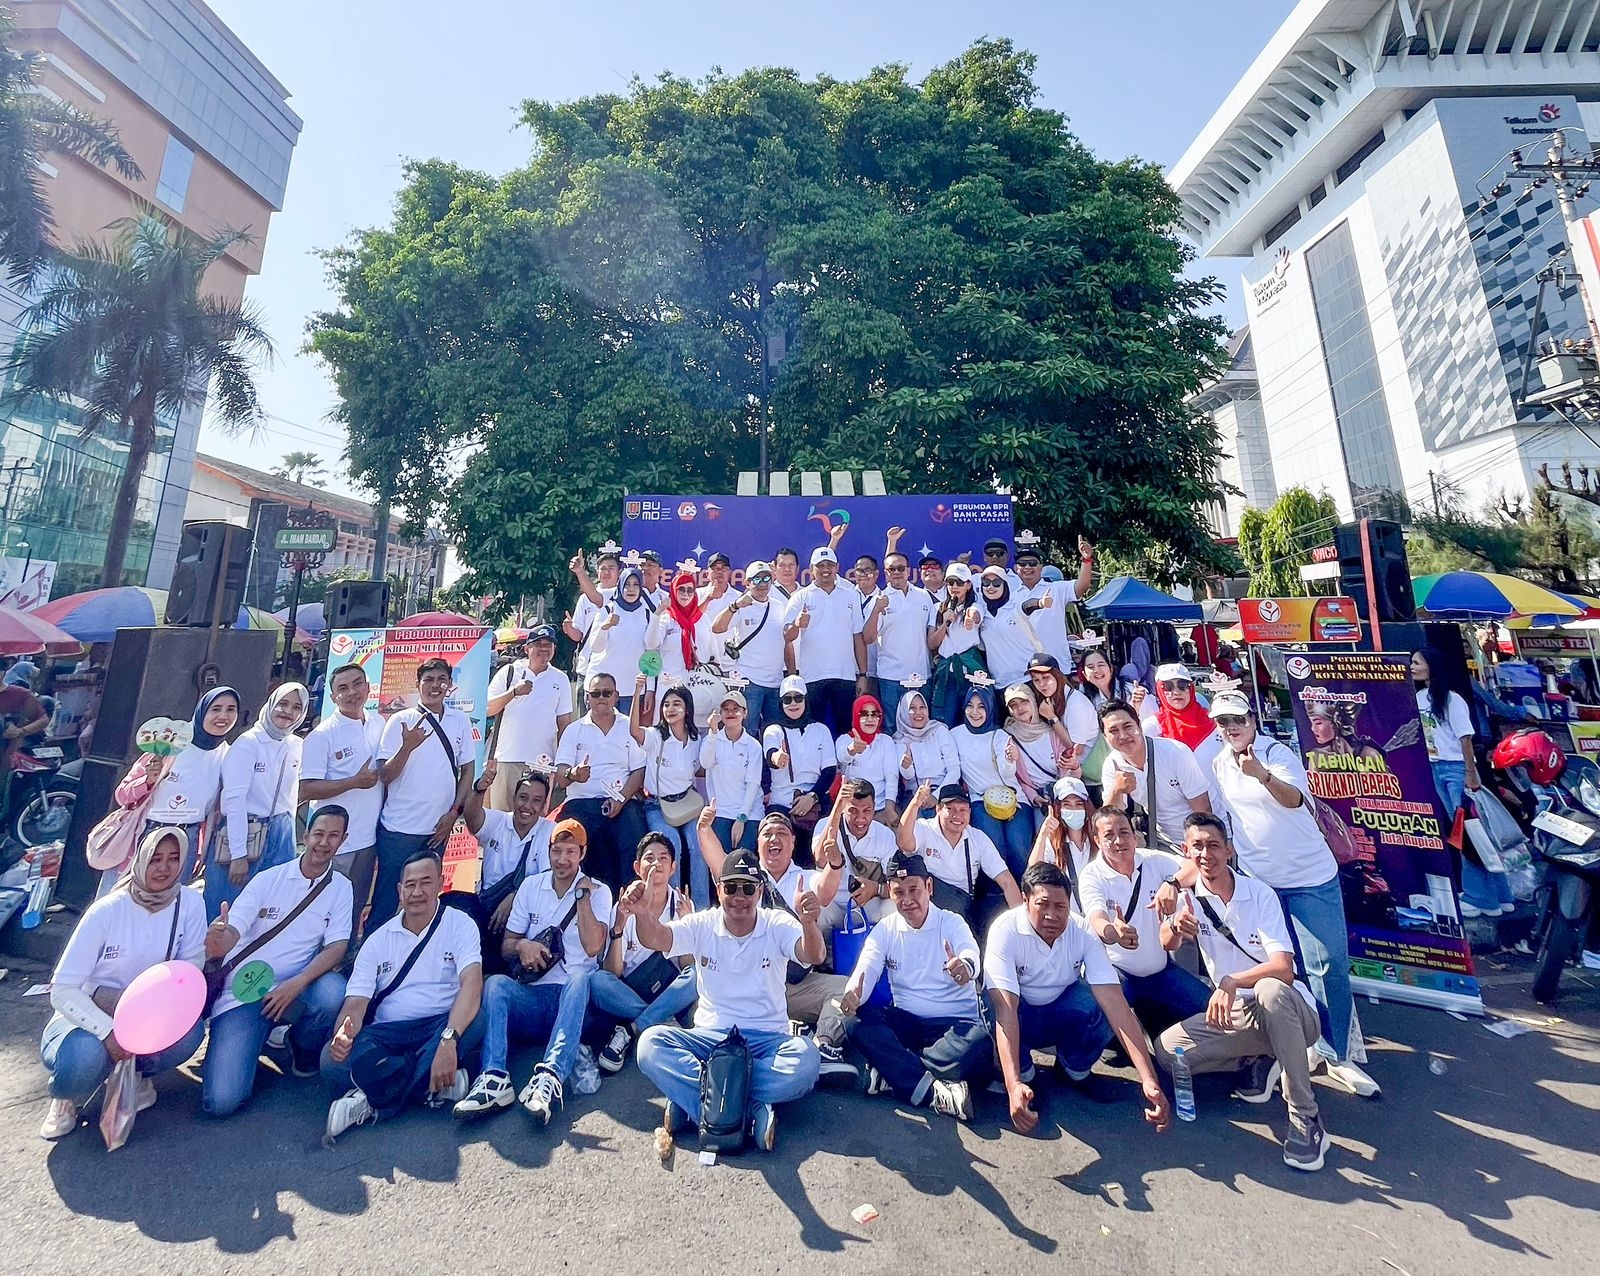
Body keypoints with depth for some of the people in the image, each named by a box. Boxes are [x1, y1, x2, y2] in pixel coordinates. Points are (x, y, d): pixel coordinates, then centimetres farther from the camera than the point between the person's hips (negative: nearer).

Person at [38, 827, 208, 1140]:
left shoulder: (190, 902, -13)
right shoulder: (106, 910, -19)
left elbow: (191, 970, -8)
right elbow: (62, 990, -18)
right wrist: (107, 1030, -31)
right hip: (88, 1016, -1)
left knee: (189, 1031, -29)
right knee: (85, 1056, -35)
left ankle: (134, 1074, 5)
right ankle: (68, 1098, 3)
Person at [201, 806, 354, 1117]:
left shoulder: (341, 887, 0)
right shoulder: (268, 879, -1)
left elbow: (337, 948, -8)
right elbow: (230, 934, -12)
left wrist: (297, 983, -24)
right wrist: (217, 942, -36)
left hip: (295, 989, 1)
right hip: (243, 992, -1)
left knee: (333, 991, -34)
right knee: (220, 1101, -16)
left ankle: (303, 1050, 3)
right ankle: (249, 1042, 19)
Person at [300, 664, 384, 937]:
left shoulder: (379, 724, 5)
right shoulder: (322, 735, -11)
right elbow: (306, 791, -14)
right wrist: (355, 782, -19)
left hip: (369, 839, 5)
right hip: (336, 844, -5)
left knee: (356, 911, 18)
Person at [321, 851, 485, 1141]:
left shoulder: (459, 924, -4)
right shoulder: (378, 939, 9)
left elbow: (472, 983, -19)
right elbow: (356, 1003, 0)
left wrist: (448, 1040, -36)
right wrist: (343, 1034, -26)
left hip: (440, 1026, -2)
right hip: (388, 1032, 3)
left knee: (476, 1020, -35)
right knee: (333, 1060, -26)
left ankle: (375, 1104, -24)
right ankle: (435, 1085, -25)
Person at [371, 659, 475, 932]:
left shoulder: (460, 721, 3)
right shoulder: (401, 720, -5)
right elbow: (384, 776, -9)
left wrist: (454, 812, 1)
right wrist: (407, 746, -25)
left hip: (438, 828, 3)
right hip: (399, 828, -3)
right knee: (387, 901, 6)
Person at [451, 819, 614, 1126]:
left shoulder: (598, 891, 2)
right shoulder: (531, 886, 11)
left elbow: (593, 946, -11)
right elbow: (505, 946, 12)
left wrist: (582, 893, -12)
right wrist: (521, 945, -11)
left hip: (572, 997, -3)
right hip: (531, 996, 3)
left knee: (581, 980, -36)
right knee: (495, 983, -27)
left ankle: (550, 1077, -49)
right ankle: (495, 1077, -38)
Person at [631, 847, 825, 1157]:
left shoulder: (778, 925, -5)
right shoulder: (703, 925, -1)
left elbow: (814, 957, -22)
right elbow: (656, 938, -17)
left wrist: (809, 923, -46)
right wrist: (642, 913, -42)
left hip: (766, 1039, -1)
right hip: (709, 1036, 2)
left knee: (806, 1060, -33)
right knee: (651, 1042, -26)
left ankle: (686, 1101, -25)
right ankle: (754, 1112, -30)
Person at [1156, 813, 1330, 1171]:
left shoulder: (1260, 894, -14)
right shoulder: (1192, 896, -3)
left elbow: (1284, 968, -23)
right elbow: (1168, 946, -14)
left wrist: (1230, 981, -37)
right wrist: (1174, 927, -37)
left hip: (1285, 1009, -4)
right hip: (1235, 1014, 4)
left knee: (1269, 990, -40)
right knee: (1166, 1048, -14)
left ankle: (1306, 1118, -22)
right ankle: (1259, 1062, 7)